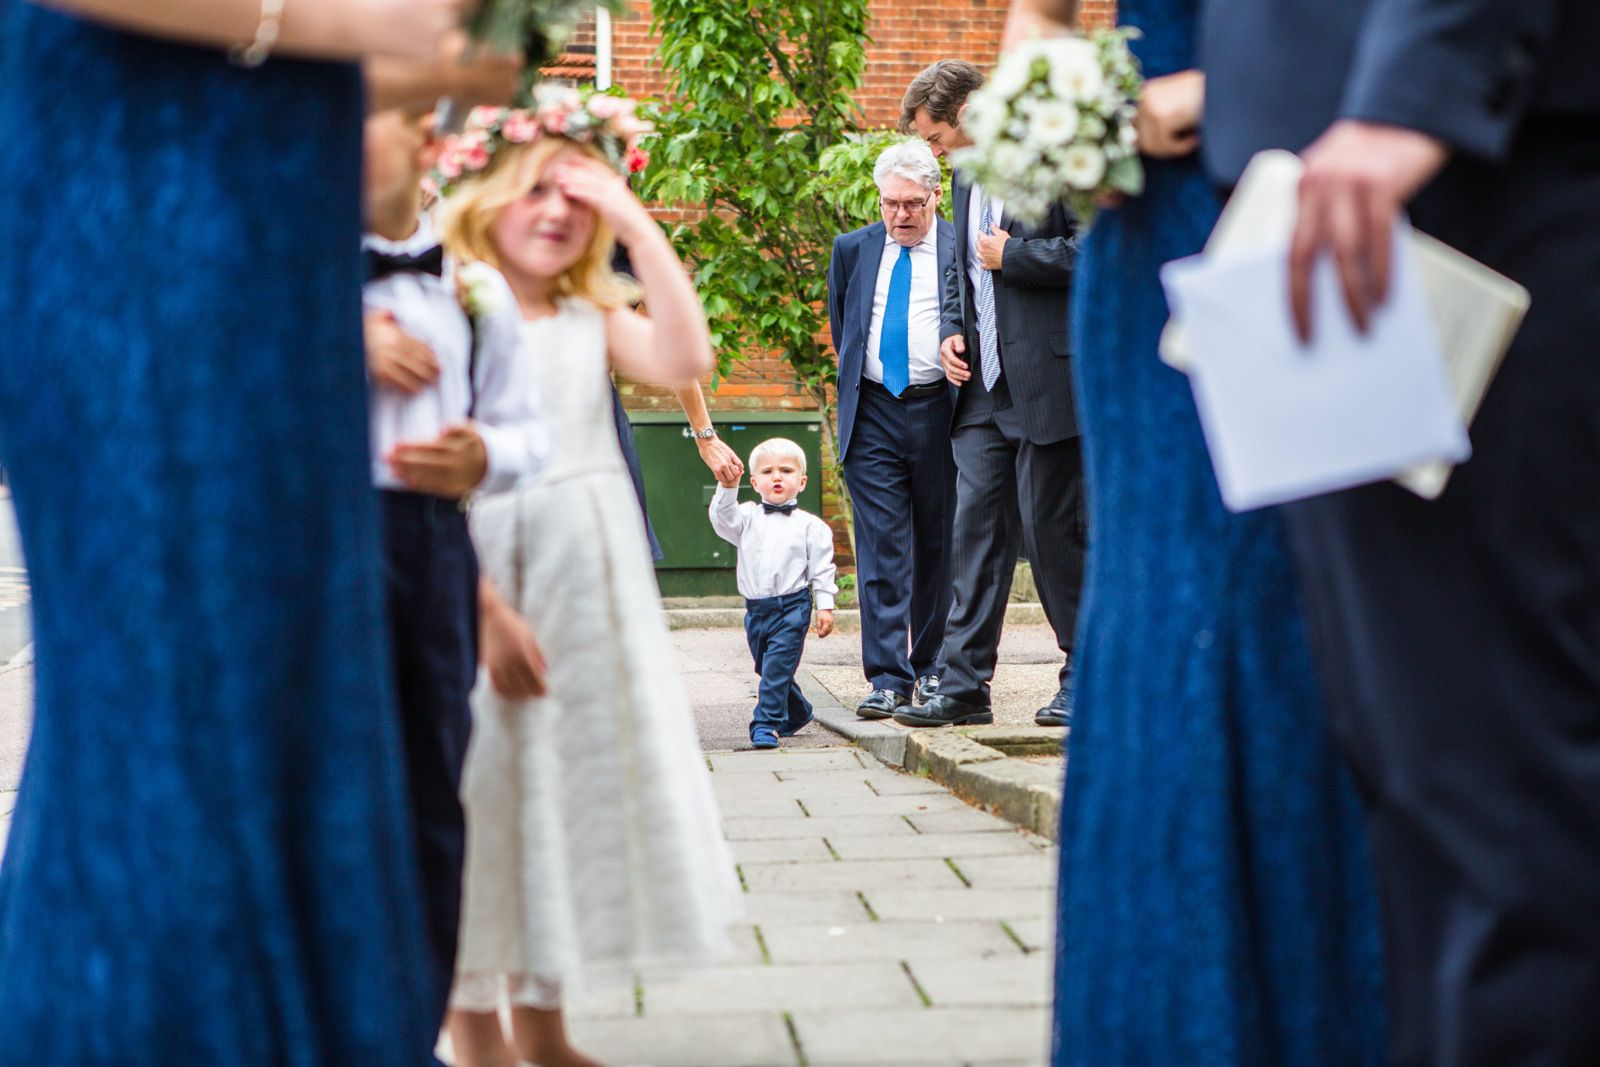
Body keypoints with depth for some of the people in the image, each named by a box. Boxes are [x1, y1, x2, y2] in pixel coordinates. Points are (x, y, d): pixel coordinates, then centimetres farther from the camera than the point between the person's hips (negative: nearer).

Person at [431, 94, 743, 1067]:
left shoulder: (594, 320, 9)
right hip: (482, 574, -5)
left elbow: (683, 357, -9)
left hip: (589, 584, 5)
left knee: (575, 776, 11)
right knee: (481, 780, 0)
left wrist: (636, 222, -8)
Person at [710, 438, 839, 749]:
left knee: (777, 668, -14)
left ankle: (766, 724, -11)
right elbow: (722, 519, -9)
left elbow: (822, 568, 0)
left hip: (792, 607, -4)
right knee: (769, 669, 16)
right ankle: (797, 713, 36)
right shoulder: (748, 517, 8)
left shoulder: (810, 525, 0)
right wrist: (728, 487, -22)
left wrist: (825, 606, -5)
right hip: (756, 609, 5)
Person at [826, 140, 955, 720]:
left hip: (939, 410, -1)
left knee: (937, 546, 8)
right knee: (880, 547, -5)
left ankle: (931, 666, 21)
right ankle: (887, 676, -6)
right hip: (873, 414, 1)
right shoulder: (852, 249, 9)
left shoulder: (964, 249, 0)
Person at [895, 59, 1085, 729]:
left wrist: (1011, 256, -12)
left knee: (1051, 527, -3)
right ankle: (964, 685, 5)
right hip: (984, 385, 8)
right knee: (976, 527, 4)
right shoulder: (967, 177, 18)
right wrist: (952, 330, 11)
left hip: (1047, 384, -8)